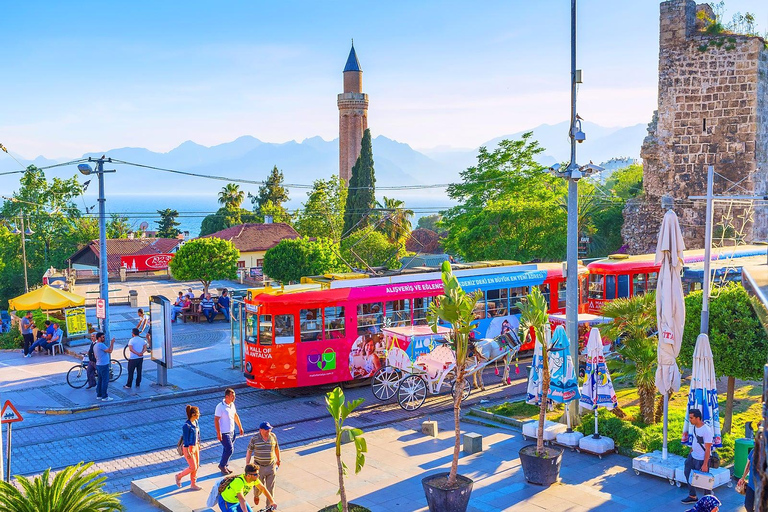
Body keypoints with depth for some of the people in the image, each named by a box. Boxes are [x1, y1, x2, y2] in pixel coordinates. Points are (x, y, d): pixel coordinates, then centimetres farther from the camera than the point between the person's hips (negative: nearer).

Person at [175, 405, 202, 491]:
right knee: (193, 468, 0)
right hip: (189, 448, -8)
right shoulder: (186, 425, -25)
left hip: (195, 446, 8)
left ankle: (193, 484, 29)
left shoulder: (195, 422, 0)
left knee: (197, 466, 15)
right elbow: (185, 439, -22)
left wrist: (198, 444, 20)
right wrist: (187, 452, -19)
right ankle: (179, 476, 22)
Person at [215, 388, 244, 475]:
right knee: (230, 449, -8)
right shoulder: (220, 407, -21)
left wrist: (240, 427, 18)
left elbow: (235, 416, 17)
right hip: (224, 433, -8)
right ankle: (222, 465, 12)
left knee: (228, 449, 15)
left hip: (231, 431, 8)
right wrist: (218, 433, -22)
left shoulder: (232, 404, 3)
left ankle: (224, 466, 28)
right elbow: (216, 420, -20)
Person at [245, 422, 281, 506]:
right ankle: (256, 496, 47)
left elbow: (276, 448, 12)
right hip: (259, 467, -1)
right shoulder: (254, 438, -12)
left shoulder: (273, 436, -5)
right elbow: (249, 452, -4)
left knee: (270, 488, 4)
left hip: (271, 466, 1)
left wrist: (278, 460, 23)